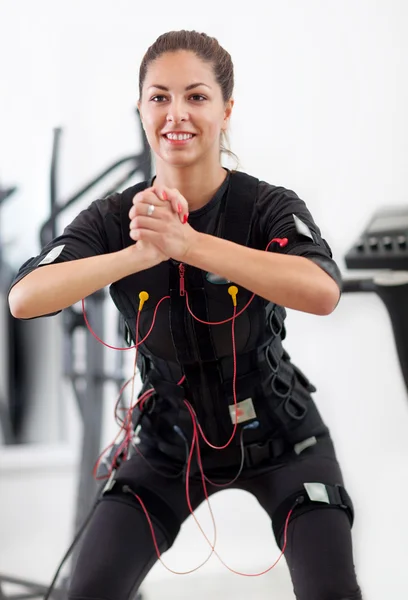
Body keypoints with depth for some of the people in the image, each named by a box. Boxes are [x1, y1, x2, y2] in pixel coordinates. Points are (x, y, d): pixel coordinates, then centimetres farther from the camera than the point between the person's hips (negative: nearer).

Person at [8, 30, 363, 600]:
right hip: (173, 444, 2)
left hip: (279, 439, -2)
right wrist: (143, 253, -44)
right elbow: (24, 298, -29)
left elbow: (322, 292, -41)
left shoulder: (269, 208, -19)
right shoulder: (114, 219, -12)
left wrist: (184, 242, -49)